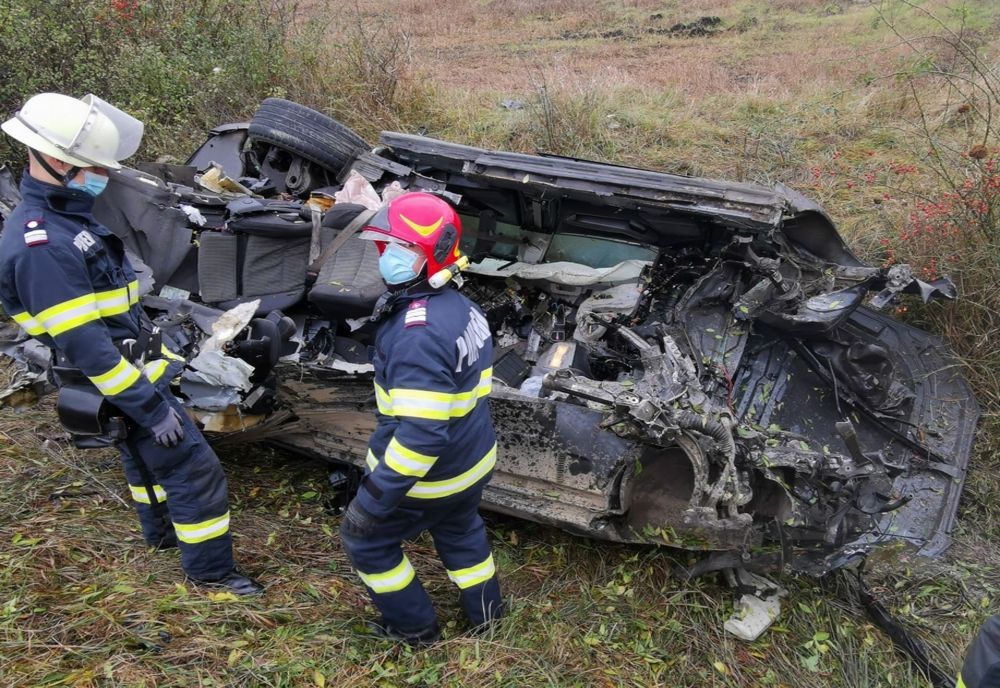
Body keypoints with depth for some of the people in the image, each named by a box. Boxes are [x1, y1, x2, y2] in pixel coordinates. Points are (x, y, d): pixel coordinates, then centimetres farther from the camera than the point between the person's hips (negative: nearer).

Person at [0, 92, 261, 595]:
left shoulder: (66, 214, 3)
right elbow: (84, 345, -29)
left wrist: (157, 349, 19)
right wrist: (150, 407, -24)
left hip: (135, 365, 10)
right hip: (119, 382, -10)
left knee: (147, 453, 28)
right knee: (194, 467, -2)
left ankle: (162, 531, 50)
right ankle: (209, 570, 14)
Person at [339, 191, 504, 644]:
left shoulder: (419, 334, -33)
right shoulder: (462, 308, -2)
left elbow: (420, 435, -35)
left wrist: (373, 499, -30)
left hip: (427, 477, -9)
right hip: (473, 462, 9)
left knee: (365, 540, 16)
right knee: (459, 530, 32)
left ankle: (415, 627, 32)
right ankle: (486, 612, 51)